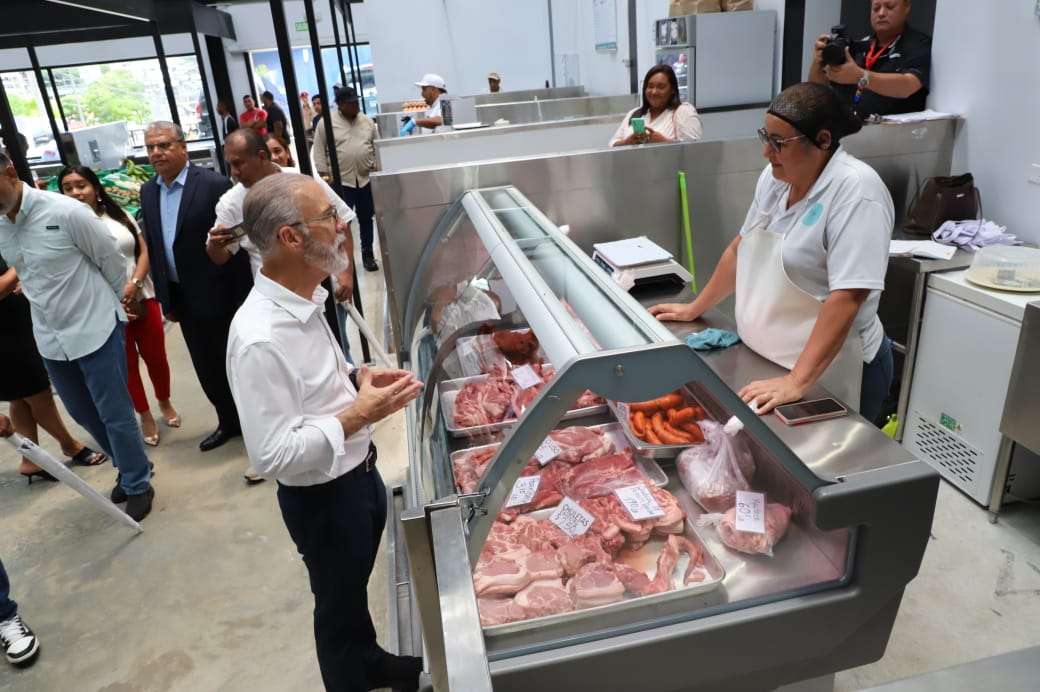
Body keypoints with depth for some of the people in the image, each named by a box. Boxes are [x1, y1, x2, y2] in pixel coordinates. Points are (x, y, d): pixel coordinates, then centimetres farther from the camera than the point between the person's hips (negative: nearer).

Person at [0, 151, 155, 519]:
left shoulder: (67, 212, -19)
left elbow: (112, 260, -8)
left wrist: (108, 306, 6)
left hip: (95, 330, -6)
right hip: (50, 338, 7)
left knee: (114, 414, 2)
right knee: (83, 413, 18)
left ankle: (138, 484, 20)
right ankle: (128, 465, 38)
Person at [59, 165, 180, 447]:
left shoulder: (120, 215, 4)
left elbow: (144, 251, 3)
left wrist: (133, 284, -13)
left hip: (142, 298, 2)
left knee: (156, 356, 10)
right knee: (126, 365, 9)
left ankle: (165, 403, 34)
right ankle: (145, 415, 26)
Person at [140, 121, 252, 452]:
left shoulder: (214, 184, -14)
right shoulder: (148, 191, 7)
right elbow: (152, 247, 11)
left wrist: (242, 298, -14)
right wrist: (164, 298, 10)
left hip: (219, 296, -6)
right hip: (182, 298, 6)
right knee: (207, 368, 16)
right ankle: (230, 421, 34)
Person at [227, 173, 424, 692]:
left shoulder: (302, 301, -3)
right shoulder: (260, 337, -31)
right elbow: (272, 455, -29)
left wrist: (357, 378, -3)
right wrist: (358, 415, -26)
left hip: (358, 473, 9)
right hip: (322, 495, -8)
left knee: (356, 586, 30)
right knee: (339, 604, 18)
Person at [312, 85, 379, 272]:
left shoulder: (367, 121, 7)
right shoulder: (326, 122, -4)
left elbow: (376, 145, 14)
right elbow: (319, 150, -2)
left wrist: (376, 165, 4)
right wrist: (324, 173, -7)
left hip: (366, 178, 4)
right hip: (341, 180, -4)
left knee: (366, 219, 11)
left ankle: (368, 255, 22)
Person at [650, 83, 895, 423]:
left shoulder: (856, 190, -21)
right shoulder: (775, 176, 1)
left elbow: (848, 297, -28)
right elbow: (742, 247, 12)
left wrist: (797, 382, -33)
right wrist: (695, 308, 14)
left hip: (826, 375, -6)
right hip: (765, 360, 7)